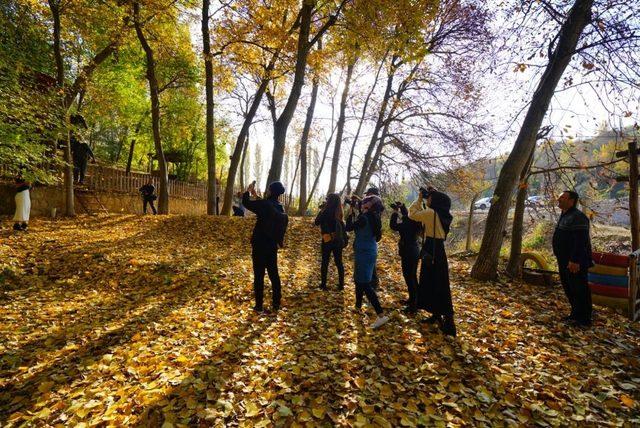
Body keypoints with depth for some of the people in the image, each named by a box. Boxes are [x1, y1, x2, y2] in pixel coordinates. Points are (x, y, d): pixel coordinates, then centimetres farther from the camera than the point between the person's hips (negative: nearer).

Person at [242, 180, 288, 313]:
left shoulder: (265, 204, -17)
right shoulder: (279, 207, 6)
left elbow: (246, 202, -7)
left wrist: (248, 191, 11)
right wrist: (255, 195, 28)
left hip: (260, 246, -6)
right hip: (272, 246, 7)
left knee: (259, 276, 3)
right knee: (274, 274, 12)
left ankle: (259, 306, 11)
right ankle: (276, 304, 20)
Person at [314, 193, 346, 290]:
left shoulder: (327, 211, -15)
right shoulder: (338, 212, 2)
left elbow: (317, 222, -6)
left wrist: (321, 210, -2)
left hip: (328, 240, -5)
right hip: (338, 240, 5)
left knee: (325, 262, 7)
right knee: (339, 262, 11)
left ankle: (323, 284, 14)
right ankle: (341, 284, 16)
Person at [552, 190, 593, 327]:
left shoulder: (577, 217, -17)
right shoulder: (564, 216, 16)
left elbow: (581, 241, -23)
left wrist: (575, 260, -26)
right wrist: (561, 258, 23)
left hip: (574, 263, -10)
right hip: (564, 262, 10)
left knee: (579, 290, -1)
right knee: (569, 290, 17)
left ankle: (584, 319, 9)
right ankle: (576, 314, 29)